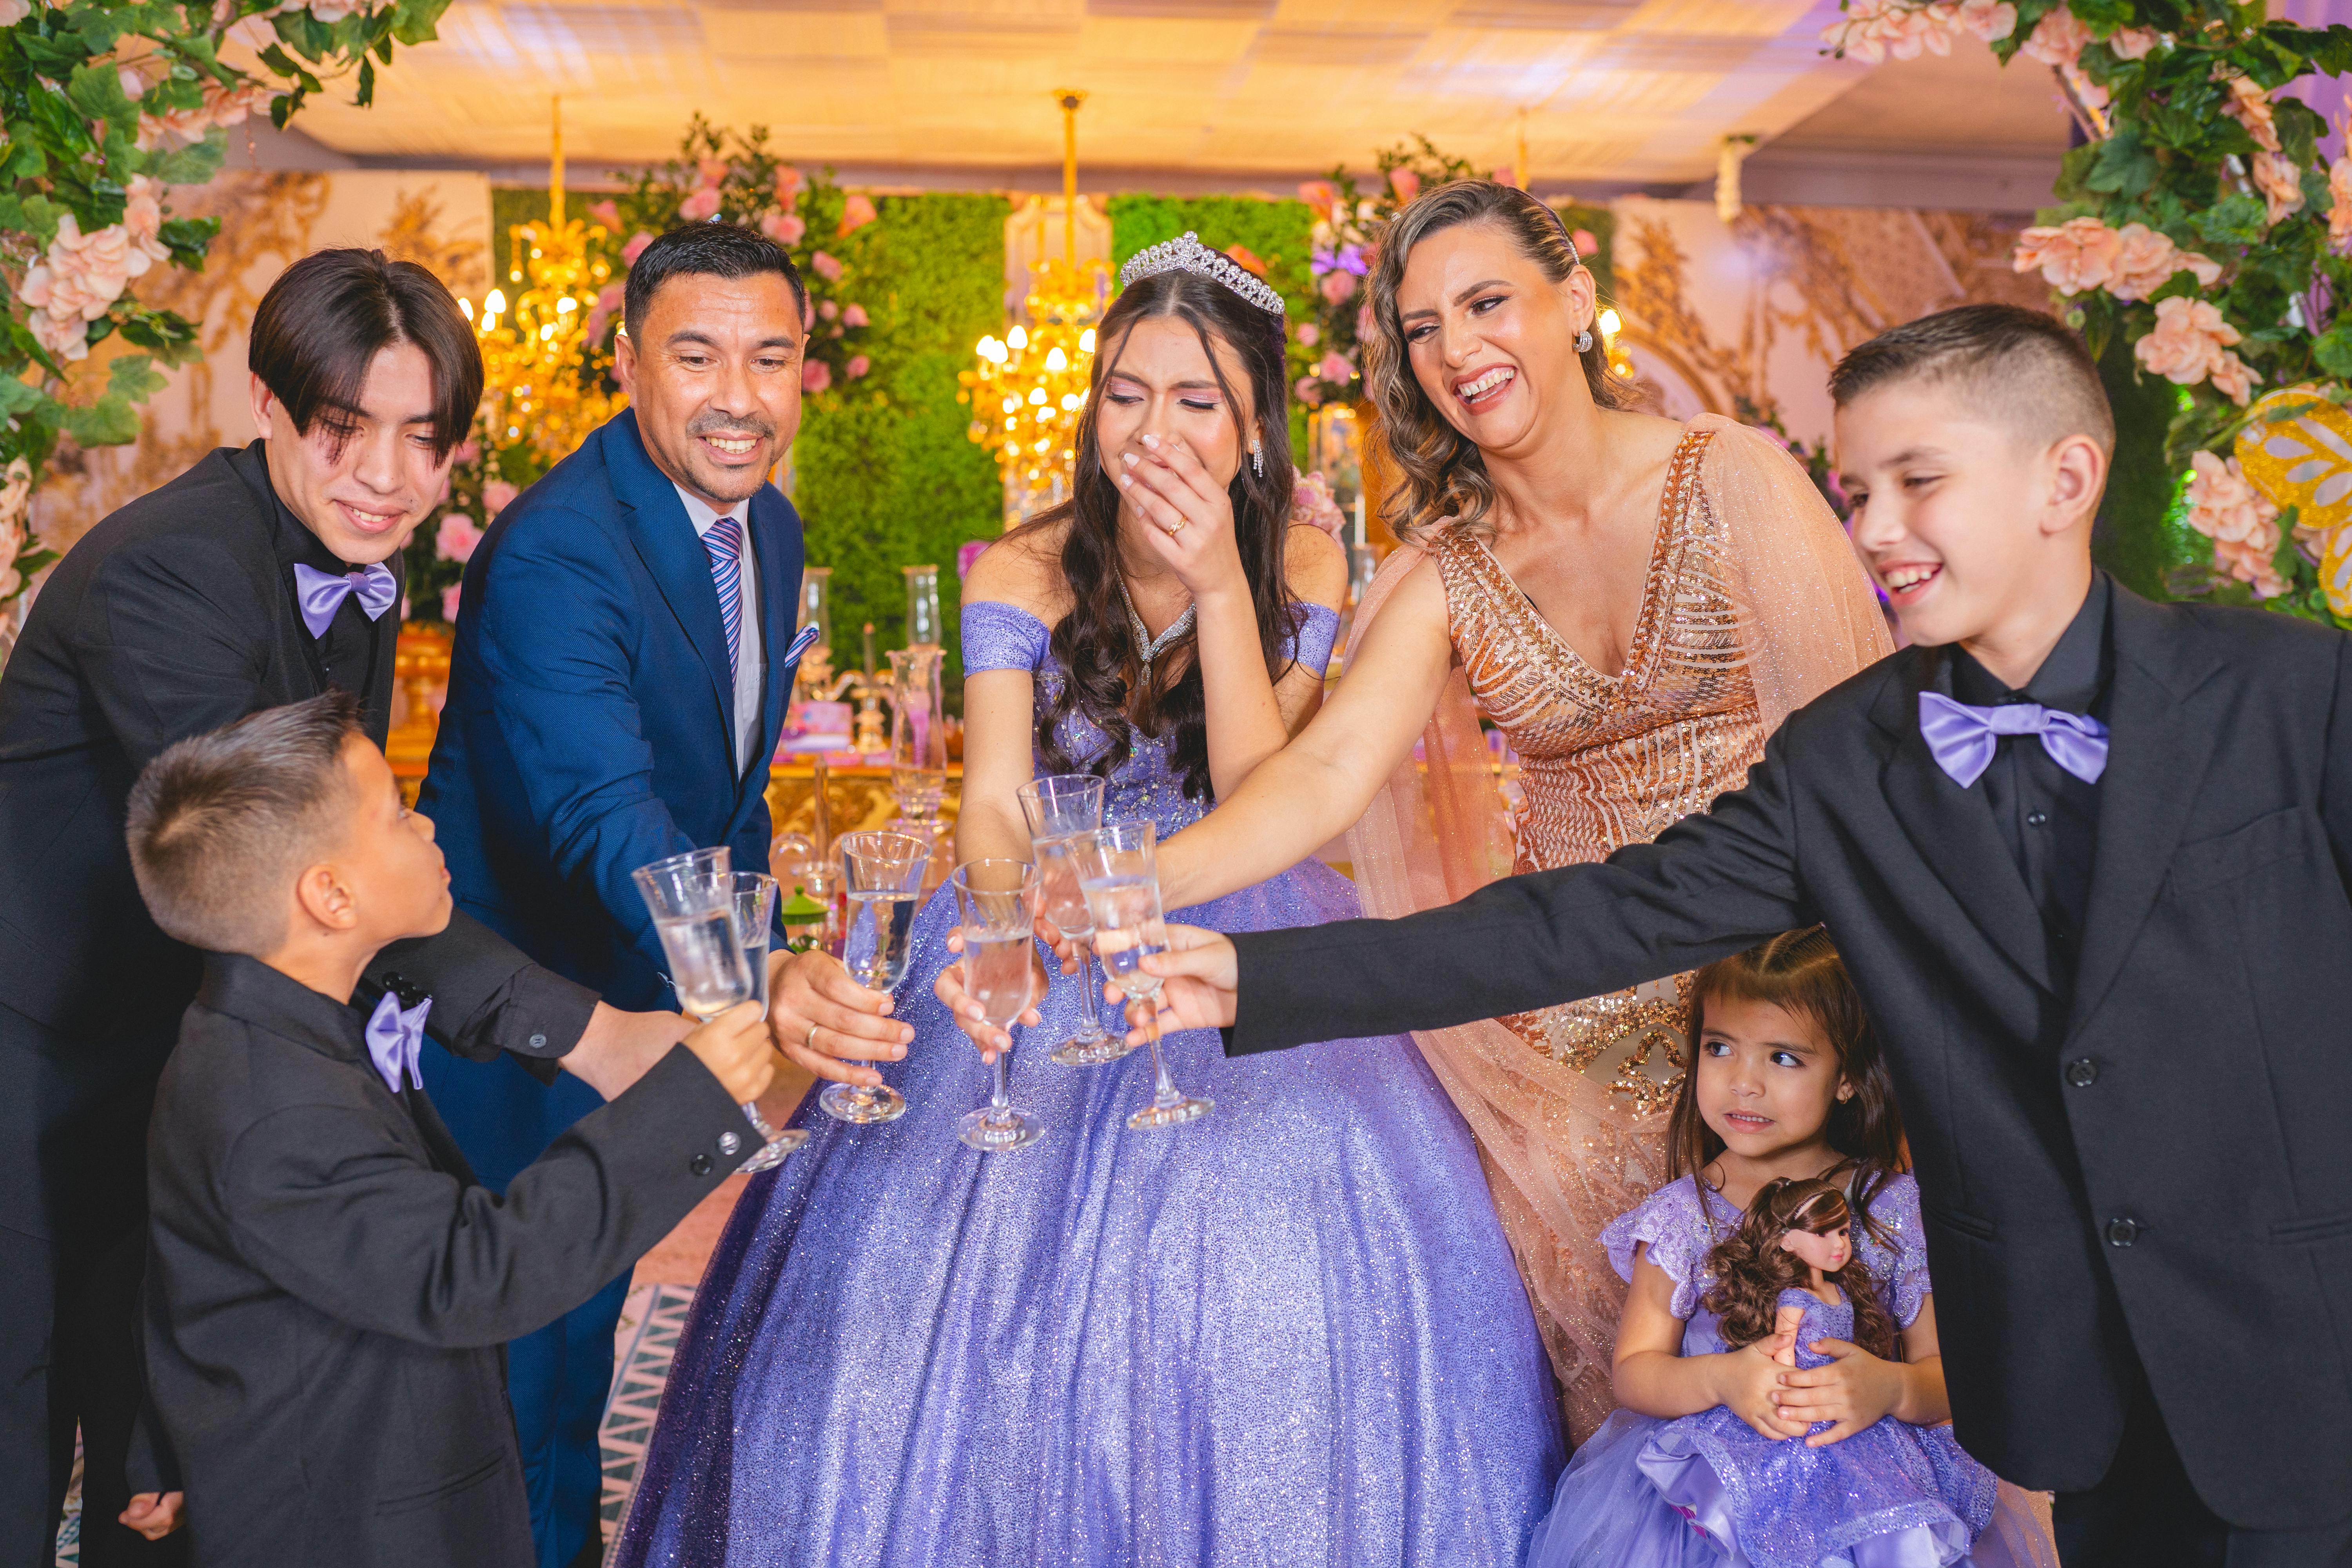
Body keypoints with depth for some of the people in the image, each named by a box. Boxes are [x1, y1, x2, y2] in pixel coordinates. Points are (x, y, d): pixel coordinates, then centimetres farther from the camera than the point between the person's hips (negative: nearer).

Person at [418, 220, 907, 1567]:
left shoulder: (771, 528, -2)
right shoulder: (552, 555, -30)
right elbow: (605, 819, -42)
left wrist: (766, 965, 8)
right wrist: (761, 979, -57)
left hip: (652, 981, 8)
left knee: (597, 1285, 25)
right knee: (530, 1317, 9)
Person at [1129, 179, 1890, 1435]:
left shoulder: (1731, 479, -7)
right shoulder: (1444, 573, -1)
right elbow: (1327, 770, -16)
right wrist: (1130, 885, -32)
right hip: (1579, 1015, 2)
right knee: (1597, 1313, 2)